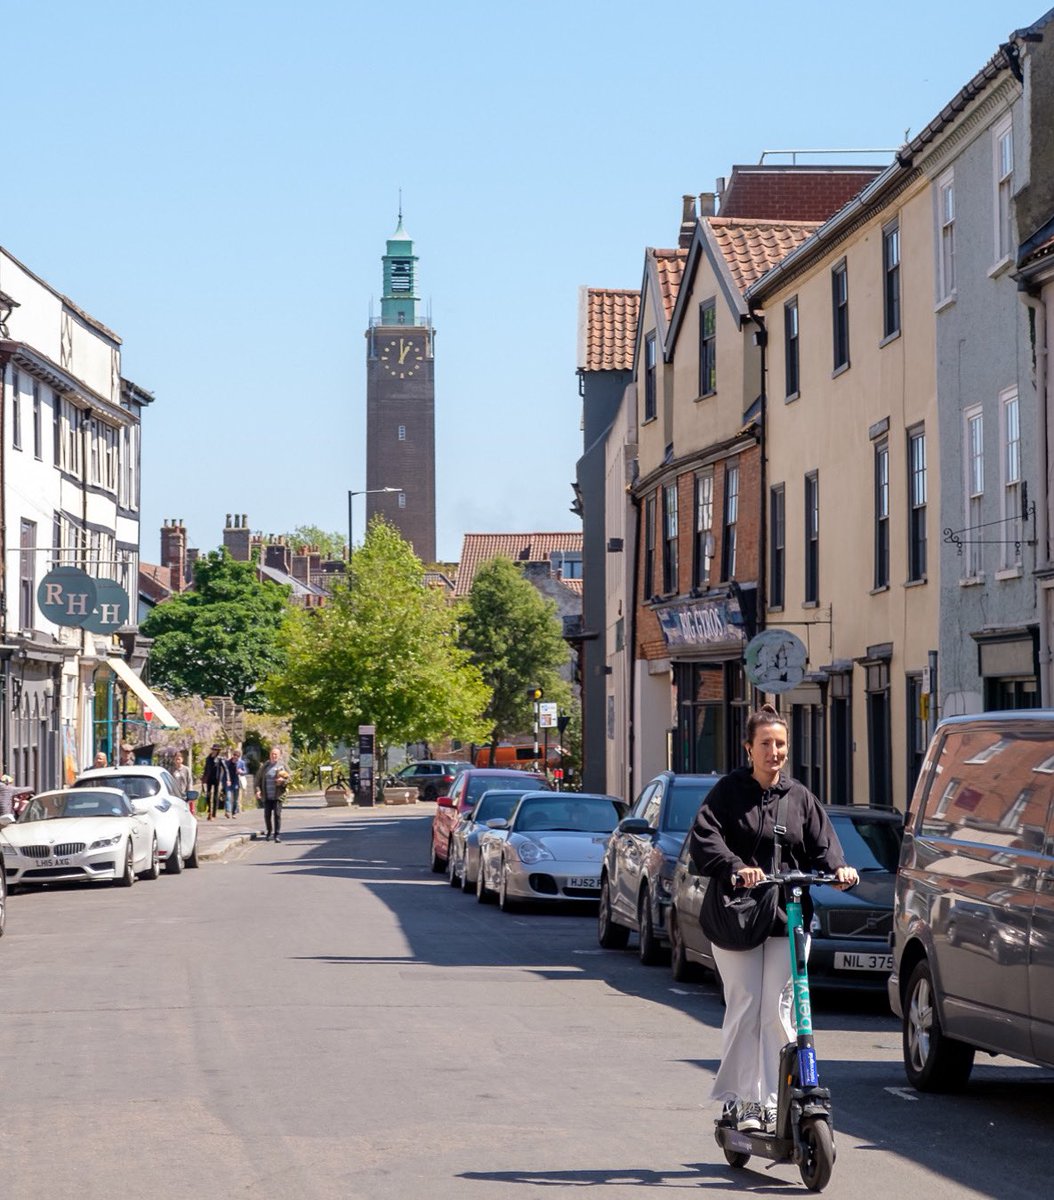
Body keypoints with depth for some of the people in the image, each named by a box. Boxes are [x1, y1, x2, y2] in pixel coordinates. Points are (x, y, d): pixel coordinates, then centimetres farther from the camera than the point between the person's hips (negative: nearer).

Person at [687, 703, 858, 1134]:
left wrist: (837, 868, -14)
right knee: (744, 1008, -5)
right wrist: (736, 868, -27)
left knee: (778, 1011, 0)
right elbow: (703, 840, -10)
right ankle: (740, 1100, 2)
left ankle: (772, 1101, 6)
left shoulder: (799, 797, 13)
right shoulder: (728, 792, 2)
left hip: (788, 919, 3)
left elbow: (821, 844, 8)